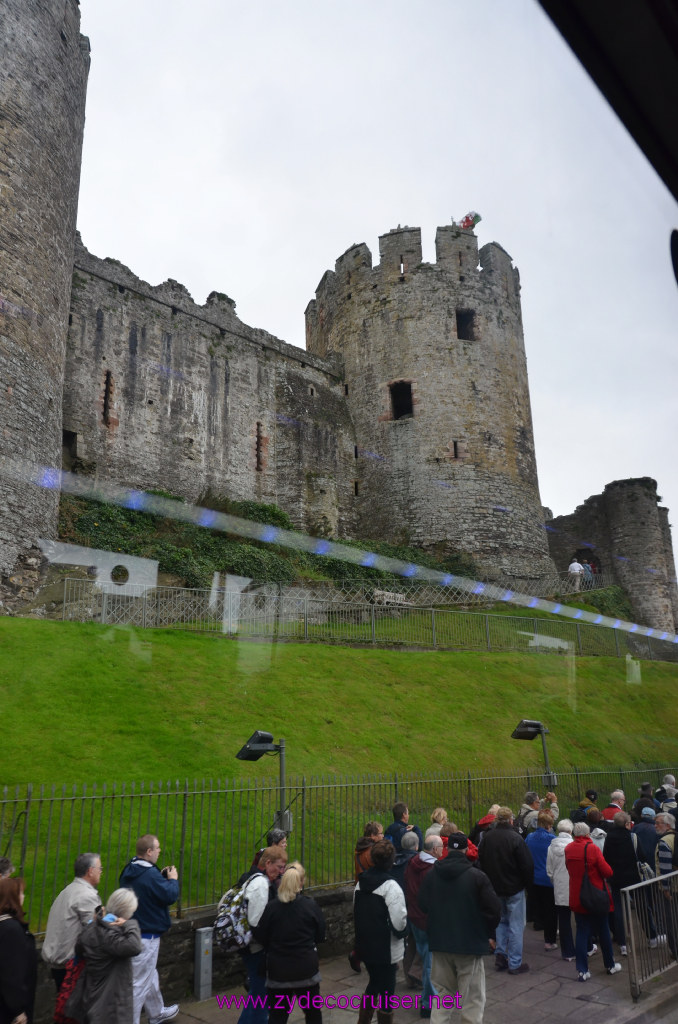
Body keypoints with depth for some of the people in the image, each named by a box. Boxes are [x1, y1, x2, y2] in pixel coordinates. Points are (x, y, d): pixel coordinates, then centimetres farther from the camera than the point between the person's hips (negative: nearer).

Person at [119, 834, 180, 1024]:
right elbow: (170, 896, -24)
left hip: (132, 930, 10)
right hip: (146, 936, -10)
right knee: (139, 983, 1)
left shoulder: (129, 871, 2)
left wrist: (162, 877, 7)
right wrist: (172, 879, -8)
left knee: (150, 976, 26)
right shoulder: (150, 875, -27)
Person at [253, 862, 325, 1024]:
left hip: (278, 970, 0)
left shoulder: (271, 907, -11)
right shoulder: (311, 906, -12)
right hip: (306, 968, 0)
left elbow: (260, 937, -3)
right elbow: (321, 936, -2)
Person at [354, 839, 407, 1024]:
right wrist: (402, 932, -3)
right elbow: (399, 922, -23)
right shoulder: (391, 886, -21)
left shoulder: (360, 882, 1)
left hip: (364, 945, 7)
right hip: (385, 949, -7)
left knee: (374, 983, 25)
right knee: (387, 990, 9)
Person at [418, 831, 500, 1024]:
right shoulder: (477, 876, -15)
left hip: (440, 942, 4)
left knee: (442, 991, 18)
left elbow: (423, 905, 6)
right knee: (472, 996, 8)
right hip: (470, 942, -4)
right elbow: (494, 908, -13)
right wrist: (490, 934, 2)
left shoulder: (432, 874, -3)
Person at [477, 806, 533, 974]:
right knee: (516, 925, 5)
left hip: (495, 888, 5)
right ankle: (515, 963, 10)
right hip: (514, 888, -5)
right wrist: (525, 882, 1)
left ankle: (500, 957, 19)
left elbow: (481, 861, 7)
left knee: (501, 921, 21)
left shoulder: (486, 837, -2)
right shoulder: (515, 838, -19)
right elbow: (527, 865, -17)